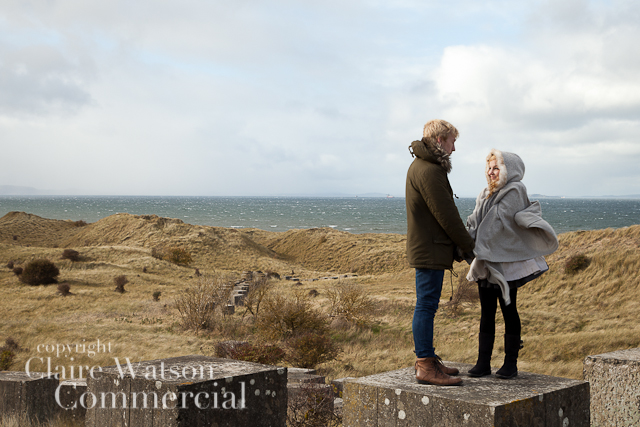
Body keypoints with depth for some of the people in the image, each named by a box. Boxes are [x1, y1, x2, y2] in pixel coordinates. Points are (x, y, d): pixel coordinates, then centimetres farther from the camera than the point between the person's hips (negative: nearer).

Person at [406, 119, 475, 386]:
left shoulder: (420, 166, 17)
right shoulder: (429, 171, -18)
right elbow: (446, 215, -18)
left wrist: (459, 246, 14)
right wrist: (468, 246, -7)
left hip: (426, 248, 11)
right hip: (429, 250, -11)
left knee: (427, 304, 14)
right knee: (426, 305, -8)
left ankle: (427, 359, 23)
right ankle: (425, 367, -5)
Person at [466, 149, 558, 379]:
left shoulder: (514, 192, -8)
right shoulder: (485, 195, 15)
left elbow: (498, 222, -18)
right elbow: (475, 223, 6)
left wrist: (471, 245, -22)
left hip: (506, 262, -6)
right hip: (486, 263, 7)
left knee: (509, 311, 1)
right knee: (486, 312, 7)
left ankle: (511, 362, 9)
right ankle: (483, 361, 11)